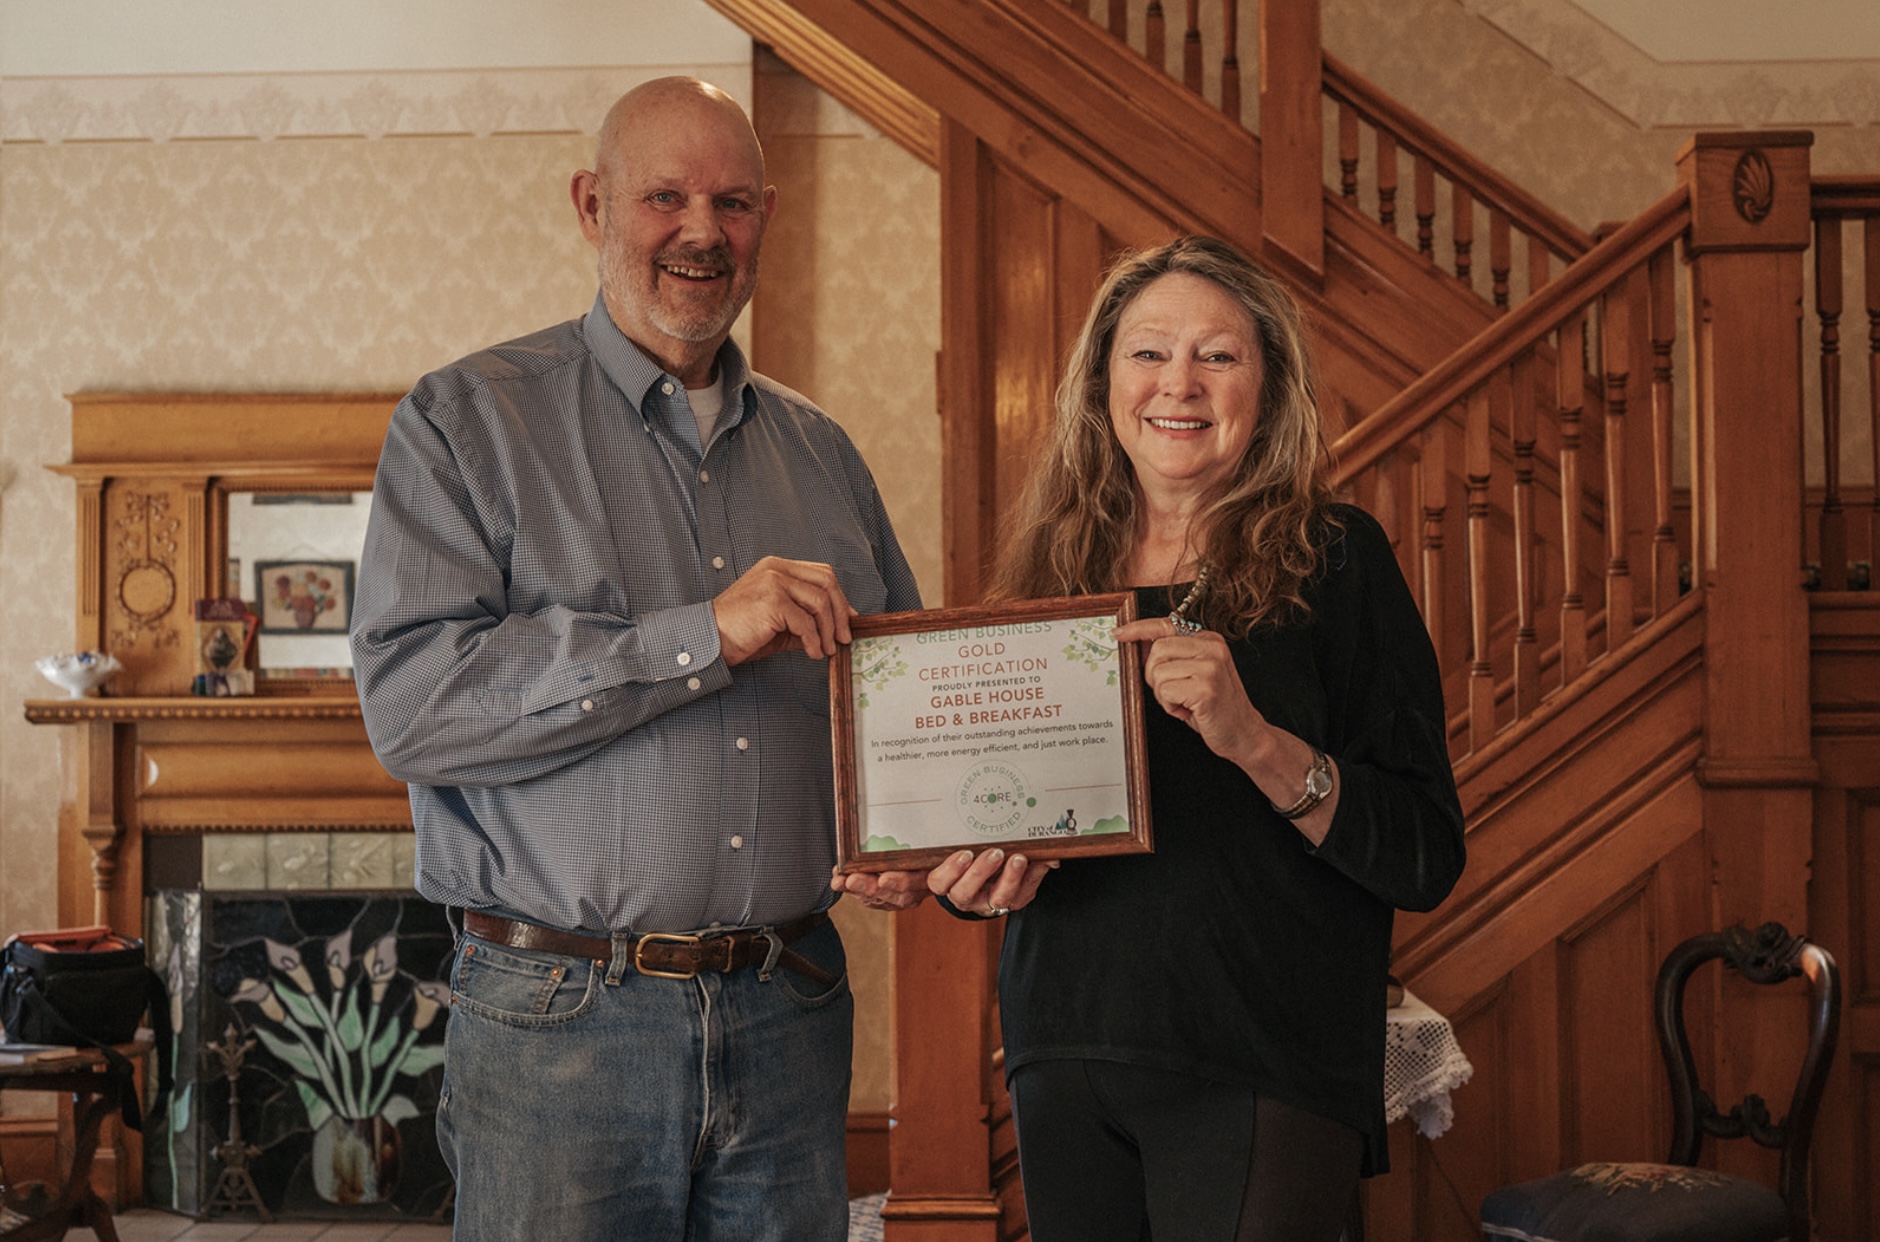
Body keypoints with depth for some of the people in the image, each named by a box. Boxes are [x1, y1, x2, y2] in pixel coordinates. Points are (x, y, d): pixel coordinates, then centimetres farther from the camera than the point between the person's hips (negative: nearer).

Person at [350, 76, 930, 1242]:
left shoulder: (819, 450, 13)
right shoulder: (470, 421, -2)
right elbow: (411, 700, -15)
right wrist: (702, 636, -20)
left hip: (790, 1015, 4)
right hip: (559, 1018, -4)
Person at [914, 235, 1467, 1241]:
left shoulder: (1333, 558, -3)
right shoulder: (1053, 568, 9)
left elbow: (1428, 858, -9)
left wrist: (1255, 740, -23)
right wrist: (976, 879, -3)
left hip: (1260, 1079, -4)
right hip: (1064, 1061, 4)